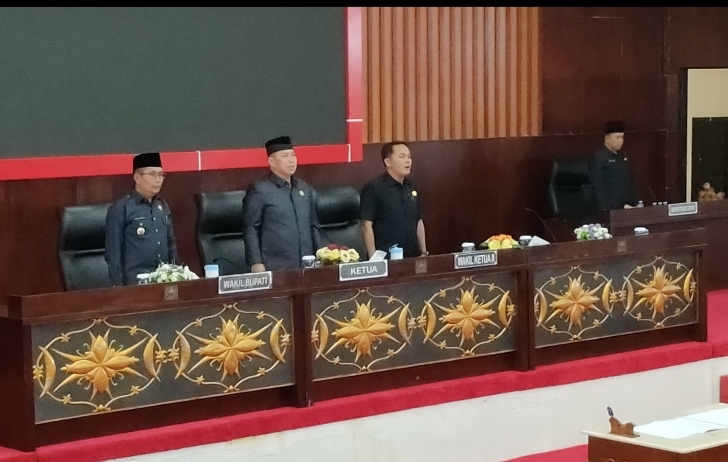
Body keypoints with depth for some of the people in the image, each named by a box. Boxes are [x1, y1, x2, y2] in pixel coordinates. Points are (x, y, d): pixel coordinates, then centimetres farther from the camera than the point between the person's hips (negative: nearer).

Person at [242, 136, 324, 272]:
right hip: (275, 269, -6)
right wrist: (256, 263, -12)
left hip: (307, 266, 6)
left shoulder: (305, 188, 15)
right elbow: (250, 230, -5)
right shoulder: (259, 191, -4)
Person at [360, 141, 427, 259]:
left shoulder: (411, 188, 11)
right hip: (385, 258, -6)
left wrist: (424, 252, 12)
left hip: (412, 257, 6)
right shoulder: (373, 188, -9)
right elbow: (367, 224, -12)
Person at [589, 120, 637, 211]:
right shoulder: (598, 158, -6)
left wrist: (631, 205, 13)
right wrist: (604, 209, -19)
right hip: (611, 209, -7)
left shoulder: (622, 156, 17)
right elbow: (597, 186, -12)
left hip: (627, 208, 7)